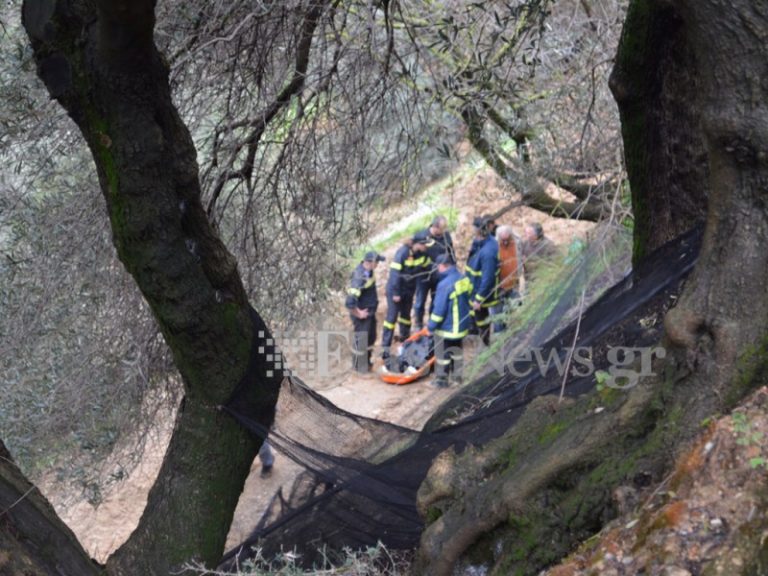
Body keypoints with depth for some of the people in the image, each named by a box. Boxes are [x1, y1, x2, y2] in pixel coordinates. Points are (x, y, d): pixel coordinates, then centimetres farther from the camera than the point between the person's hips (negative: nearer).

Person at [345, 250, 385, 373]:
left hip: (370, 312, 9)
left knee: (371, 338, 23)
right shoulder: (360, 278, -33)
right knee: (361, 341, 6)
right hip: (362, 315, -9)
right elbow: (349, 303, -36)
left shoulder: (367, 271, -5)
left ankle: (366, 363, 42)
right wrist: (358, 314, -22)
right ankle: (360, 368, 23)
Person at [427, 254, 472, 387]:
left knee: (442, 354, 9)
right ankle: (457, 375, 35)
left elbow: (439, 309, -22)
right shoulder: (464, 279, -3)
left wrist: (431, 325, -11)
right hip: (462, 324, 7)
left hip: (446, 327, -7)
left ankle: (441, 379, 19)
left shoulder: (445, 284, -26)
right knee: (457, 350, 24)